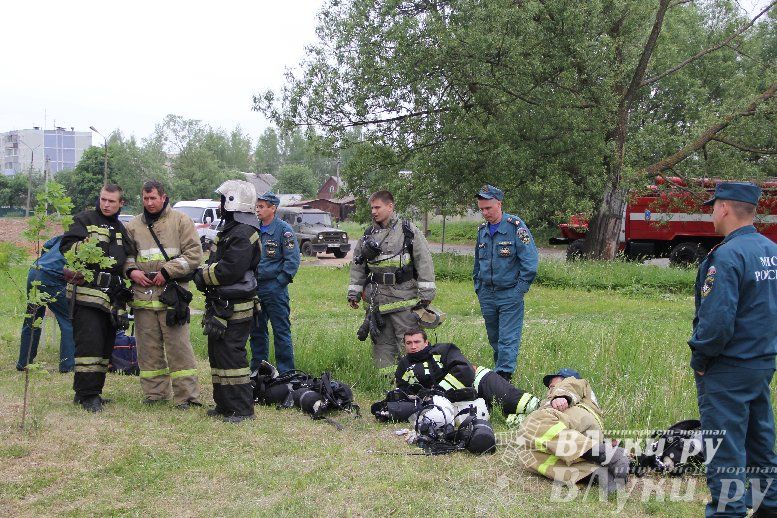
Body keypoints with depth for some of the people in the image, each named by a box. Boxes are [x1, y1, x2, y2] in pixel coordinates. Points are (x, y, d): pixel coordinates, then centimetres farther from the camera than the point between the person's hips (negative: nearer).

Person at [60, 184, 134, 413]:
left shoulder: (121, 229, 22)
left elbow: (129, 257, 31)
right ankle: (87, 395, -8)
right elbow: (66, 246, -6)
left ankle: (92, 391, 20)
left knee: (106, 346, 10)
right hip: (86, 291, -7)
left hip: (111, 296, 7)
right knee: (89, 343, -13)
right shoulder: (85, 220, 3)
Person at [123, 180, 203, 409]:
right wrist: (131, 270, 0)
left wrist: (167, 272, -11)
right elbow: (124, 254, 22)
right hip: (143, 294, 4)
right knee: (148, 347, 8)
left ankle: (186, 394, 0)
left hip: (172, 294, -4)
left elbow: (194, 253, -3)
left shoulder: (181, 221, 4)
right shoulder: (133, 225, 16)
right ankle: (155, 392, 19)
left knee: (178, 346, -6)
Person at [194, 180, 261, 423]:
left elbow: (229, 270, -25)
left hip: (234, 308, -11)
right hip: (221, 304, 11)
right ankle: (224, 404, 25)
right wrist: (205, 273, 1)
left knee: (231, 356, -8)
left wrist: (203, 276, -11)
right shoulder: (229, 230, 18)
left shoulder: (244, 234, -17)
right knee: (217, 354, 16)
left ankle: (242, 409, 0)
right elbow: (216, 264, 21)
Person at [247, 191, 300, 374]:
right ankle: (258, 369, 26)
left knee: (281, 331, -2)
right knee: (256, 331, 14)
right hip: (255, 288, 7)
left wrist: (279, 282, -15)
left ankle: (286, 373, 5)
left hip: (275, 290, -7)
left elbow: (293, 260, -11)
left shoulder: (284, 229, -8)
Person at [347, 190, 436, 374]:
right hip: (377, 298, 4)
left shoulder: (409, 231, -1)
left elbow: (424, 262, -3)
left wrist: (426, 294, -7)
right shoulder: (368, 234, 12)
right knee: (382, 341, 8)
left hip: (403, 296, -4)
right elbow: (357, 266, 18)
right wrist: (354, 293, 13)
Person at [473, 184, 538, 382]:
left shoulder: (516, 227, -9)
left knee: (508, 339, -8)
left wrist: (520, 289, -13)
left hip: (510, 294, -6)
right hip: (486, 294, 6)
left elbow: (530, 261, -11)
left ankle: (503, 375, -9)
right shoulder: (482, 230, 10)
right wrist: (478, 287, 15)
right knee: (494, 339, 13)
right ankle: (500, 369, 26)